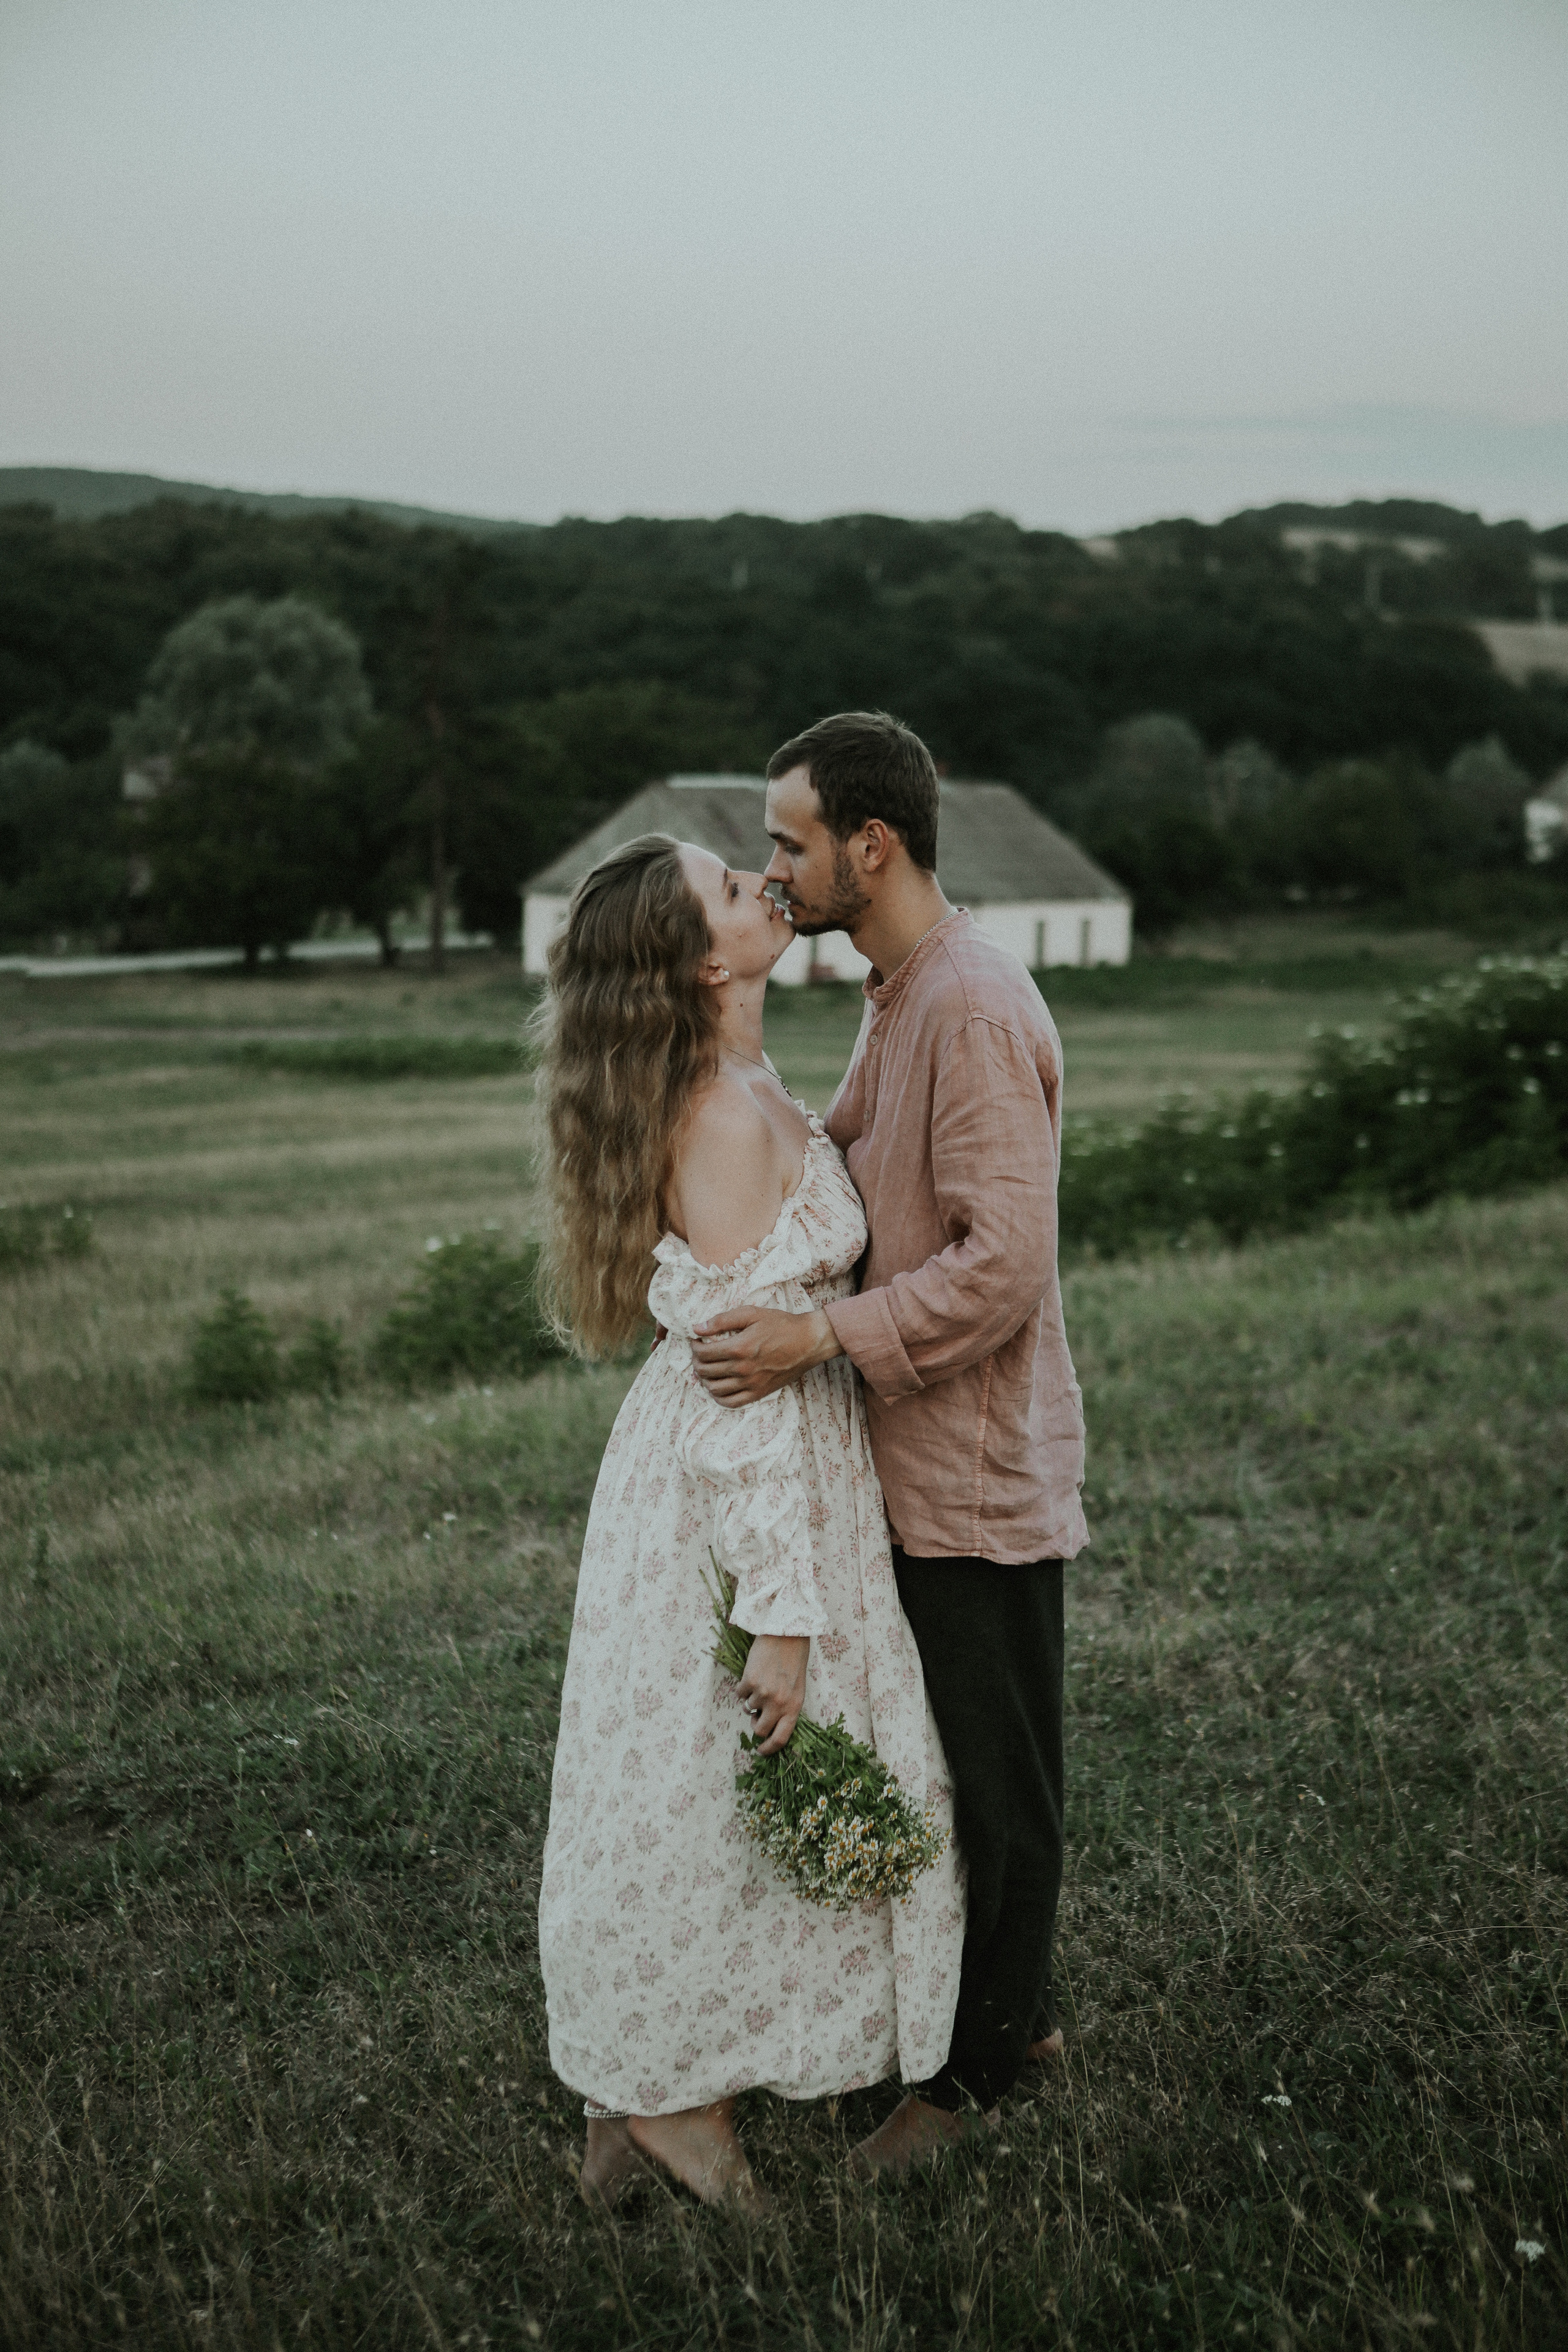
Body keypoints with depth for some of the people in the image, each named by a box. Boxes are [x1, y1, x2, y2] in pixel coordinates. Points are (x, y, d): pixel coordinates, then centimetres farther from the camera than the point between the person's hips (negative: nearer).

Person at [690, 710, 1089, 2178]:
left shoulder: (976, 1012, -21)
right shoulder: (899, 996, 12)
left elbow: (1005, 1261, -27)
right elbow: (843, 1158, 20)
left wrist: (822, 1335, -29)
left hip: (979, 1470, -10)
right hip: (922, 1464, 10)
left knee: (990, 1780, 6)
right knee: (942, 1763, 20)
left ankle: (977, 2066, 22)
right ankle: (1011, 2009, 37)